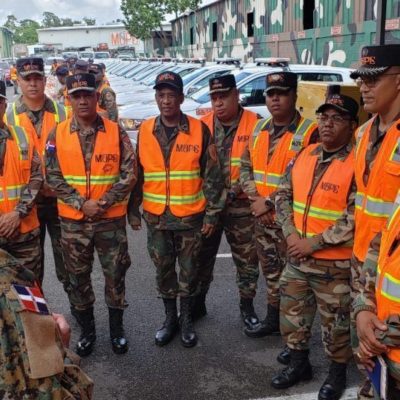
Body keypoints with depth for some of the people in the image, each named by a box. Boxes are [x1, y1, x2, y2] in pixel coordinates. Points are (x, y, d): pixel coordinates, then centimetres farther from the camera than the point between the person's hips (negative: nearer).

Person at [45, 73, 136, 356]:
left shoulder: (116, 132, -4)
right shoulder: (57, 135, -2)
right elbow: (53, 177, -4)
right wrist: (81, 204, -15)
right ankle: (87, 331, 30)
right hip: (73, 220, 1)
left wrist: (105, 202, -17)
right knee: (78, 277, 12)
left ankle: (117, 329, 27)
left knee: (115, 274, 8)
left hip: (111, 218, -1)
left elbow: (129, 174, -6)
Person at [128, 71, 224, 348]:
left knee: (189, 270, 10)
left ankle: (187, 319, 28)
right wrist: (133, 210, 6)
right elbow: (137, 174, 8)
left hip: (190, 216, -2)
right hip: (156, 217, 2)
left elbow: (213, 176, -4)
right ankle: (170, 317, 31)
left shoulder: (199, 130, -6)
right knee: (163, 270, 13)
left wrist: (212, 214, -6)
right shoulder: (145, 130, 1)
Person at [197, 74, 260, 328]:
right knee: (201, 257, 14)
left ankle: (247, 305, 29)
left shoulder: (255, 124, -10)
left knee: (247, 259, 10)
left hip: (241, 206, -3)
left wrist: (238, 188, -18)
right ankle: (197, 304, 31)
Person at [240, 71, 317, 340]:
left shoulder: (309, 132, -14)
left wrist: (270, 202, -17)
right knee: (271, 273, 20)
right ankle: (273, 320, 37)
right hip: (263, 218, 7)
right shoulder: (259, 129, 9)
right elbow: (246, 166, 11)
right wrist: (254, 198, -5)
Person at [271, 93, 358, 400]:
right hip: (297, 257, 6)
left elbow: (354, 220, -21)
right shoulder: (305, 155, 5)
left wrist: (313, 243, -18)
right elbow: (283, 195, 8)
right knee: (292, 314, 18)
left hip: (335, 264, -6)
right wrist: (291, 234, -6)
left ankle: (338, 372, 34)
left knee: (335, 323, 10)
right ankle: (299, 363, 40)